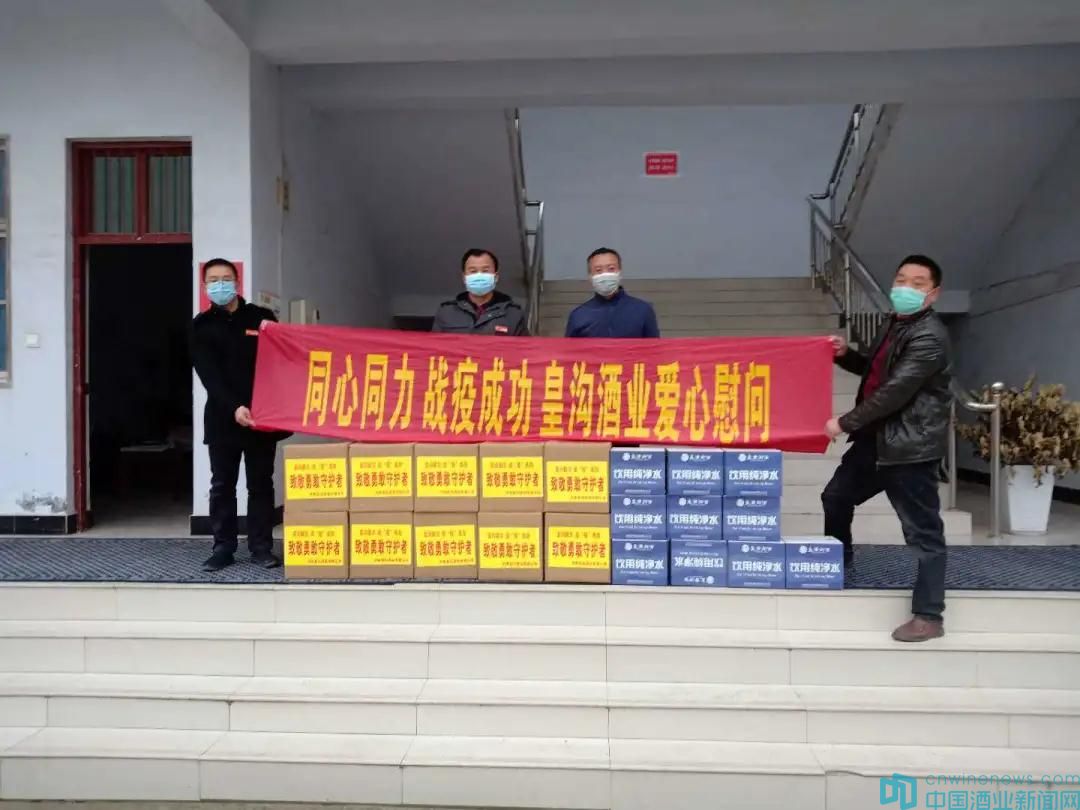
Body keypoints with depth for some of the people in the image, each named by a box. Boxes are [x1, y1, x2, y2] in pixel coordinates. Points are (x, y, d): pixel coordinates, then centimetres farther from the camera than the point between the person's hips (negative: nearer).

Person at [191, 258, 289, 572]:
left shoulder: (261, 317, 6)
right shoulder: (201, 325, 4)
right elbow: (209, 375, -8)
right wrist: (233, 407, -20)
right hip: (223, 417, 0)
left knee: (261, 484, 4)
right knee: (222, 485, 5)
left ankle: (261, 547, 11)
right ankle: (223, 547, 14)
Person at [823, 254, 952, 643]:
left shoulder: (929, 336, -18)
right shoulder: (895, 324, 13)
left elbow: (895, 391, -24)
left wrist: (845, 423, -17)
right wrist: (846, 355, 6)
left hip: (911, 447, -10)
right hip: (875, 440, 10)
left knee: (923, 532, -2)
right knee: (836, 497, 22)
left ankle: (929, 617, 6)